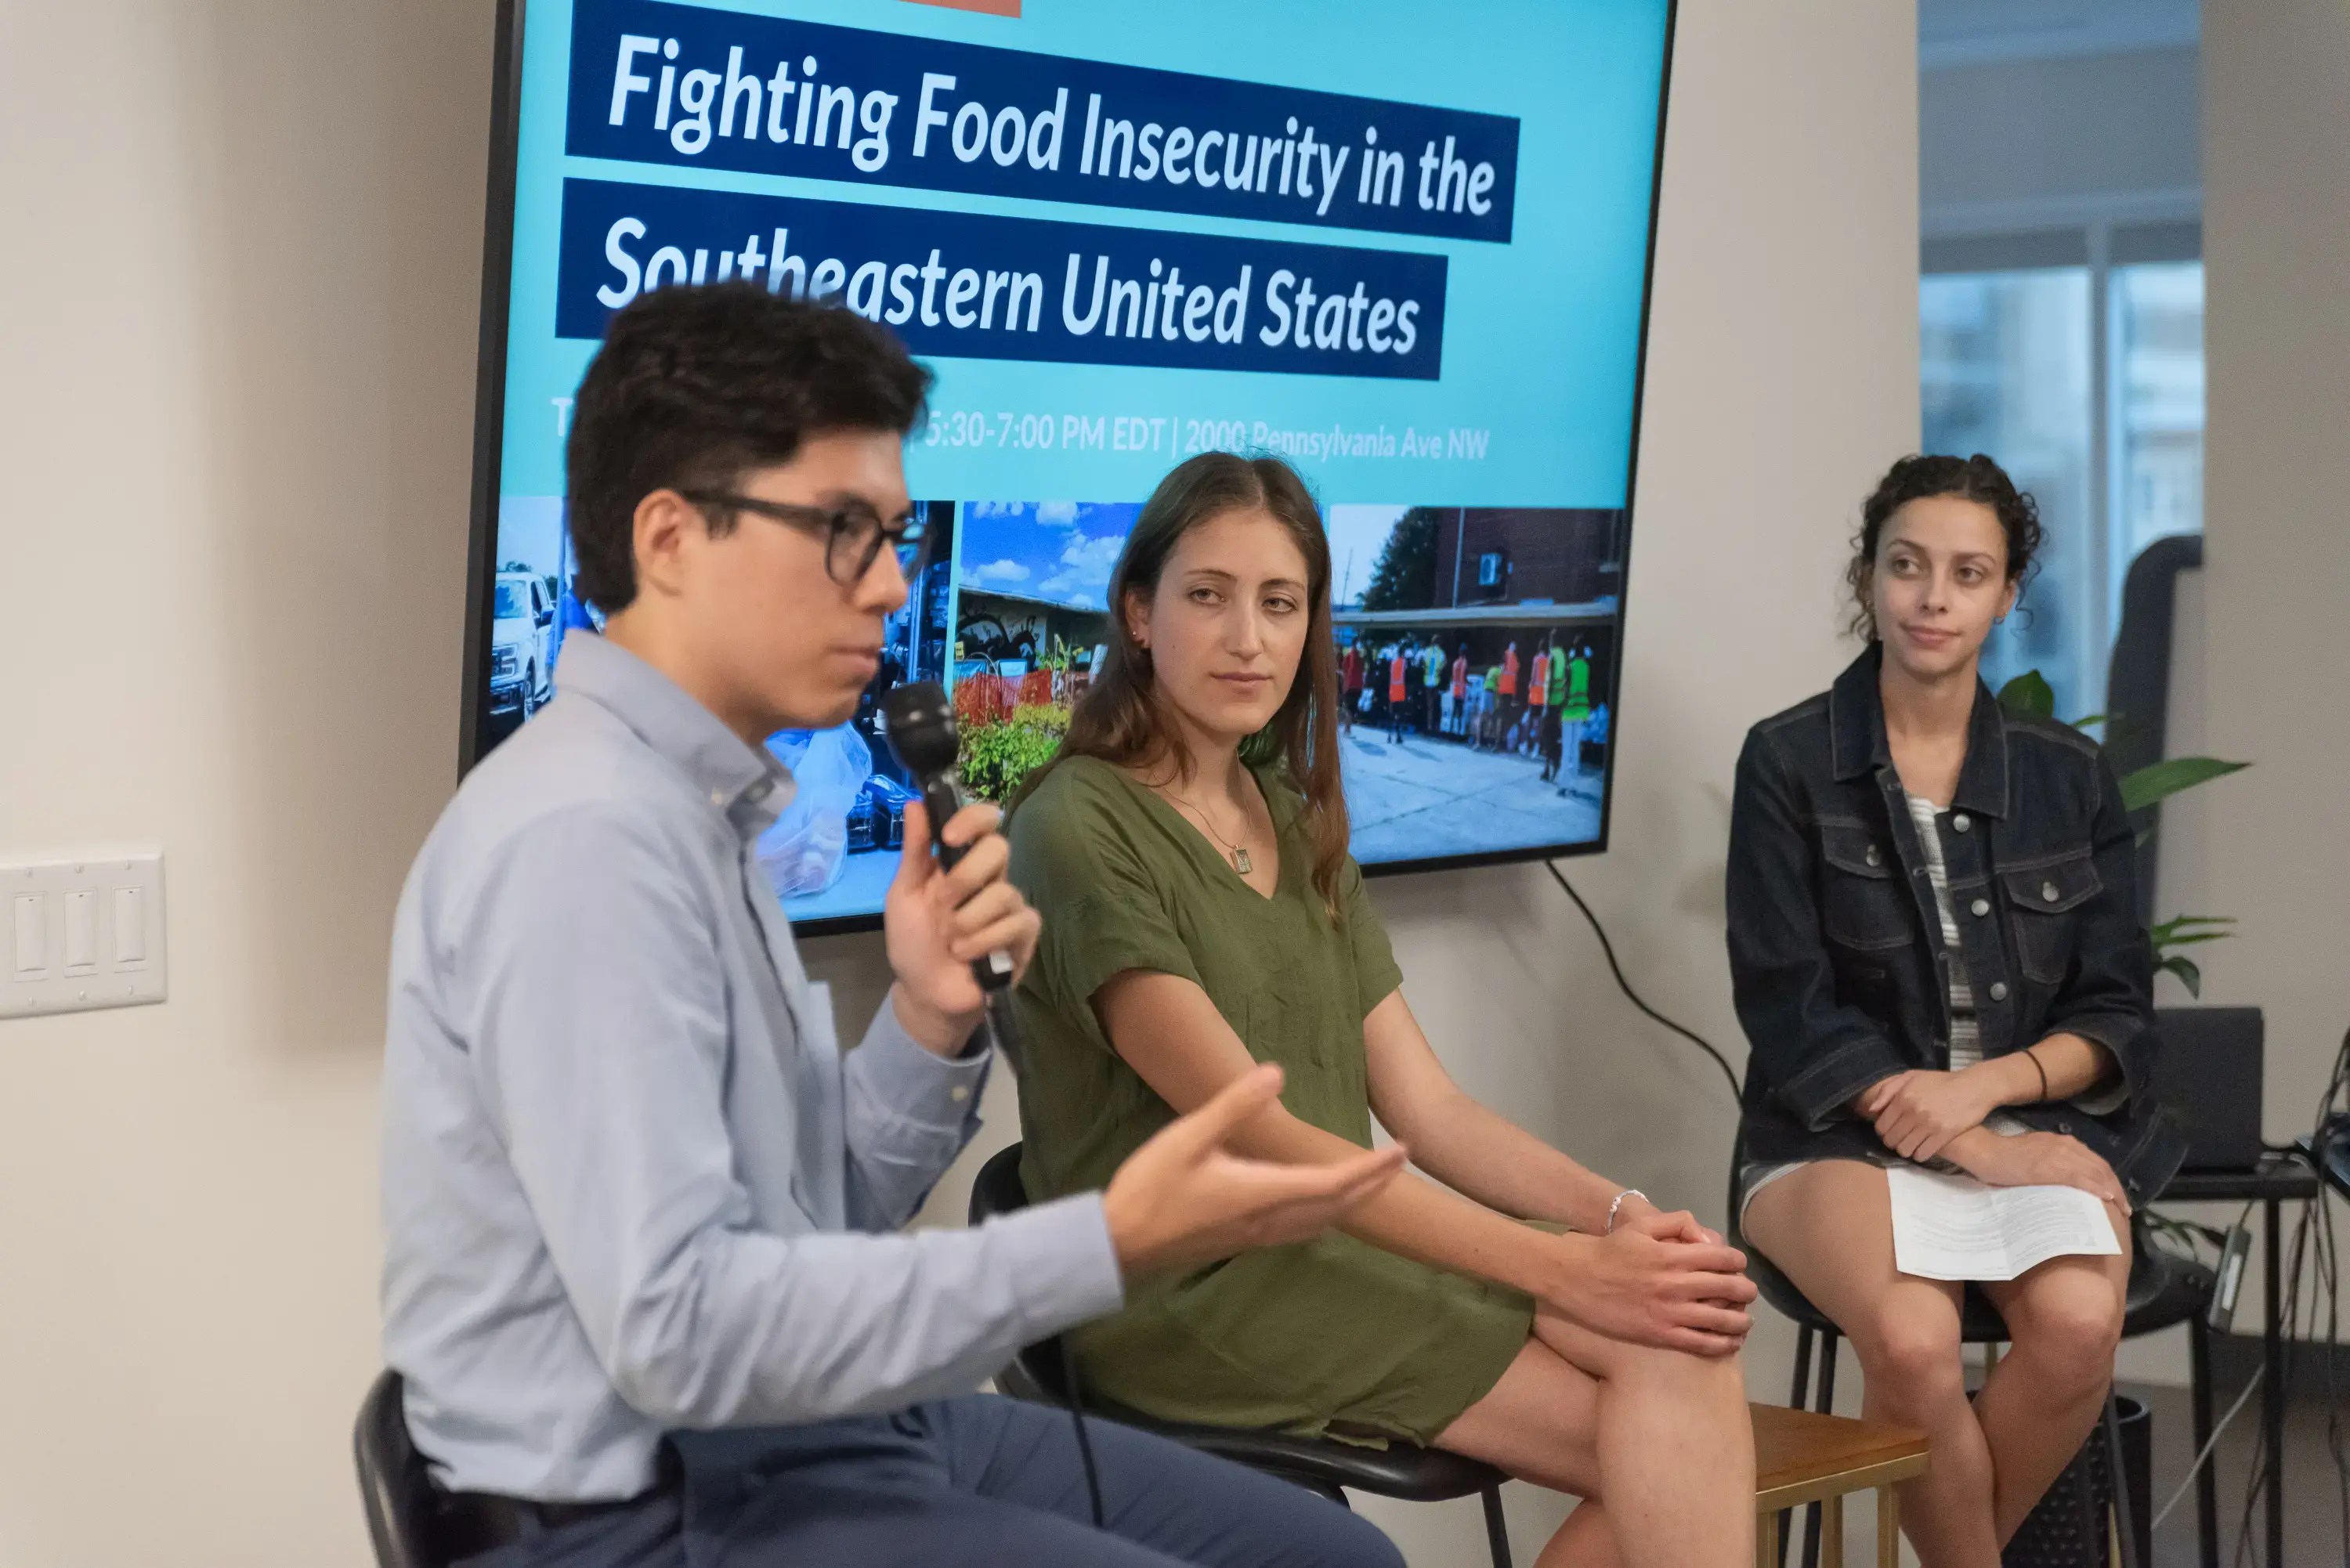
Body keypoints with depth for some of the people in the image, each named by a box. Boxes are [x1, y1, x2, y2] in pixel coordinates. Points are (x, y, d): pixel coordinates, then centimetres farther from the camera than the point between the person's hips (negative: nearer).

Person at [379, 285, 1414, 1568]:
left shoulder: (700, 807, 10)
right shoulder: (585, 836, -20)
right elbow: (672, 1325, -26)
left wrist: (931, 1023, -6)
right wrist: (1109, 1245, -25)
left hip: (808, 1441, 9)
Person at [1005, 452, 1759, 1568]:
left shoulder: (1298, 820, 17)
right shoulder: (1081, 827, -9)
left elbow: (1425, 1108, 9)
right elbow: (1253, 1134, -17)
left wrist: (1614, 1214, -10)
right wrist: (1562, 1270, -22)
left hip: (1340, 1242, 7)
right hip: (1186, 1294, -7)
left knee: (1689, 1343, -20)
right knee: (1667, 1417, -21)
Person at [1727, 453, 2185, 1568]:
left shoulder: (2069, 777, 9)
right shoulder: (1789, 763, 0)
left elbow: (2115, 1014, 8)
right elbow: (1788, 1010, -6)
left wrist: (1988, 1087, -12)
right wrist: (1974, 1149, -15)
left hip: (2035, 1123, 2)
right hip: (1845, 1135, -2)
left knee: (2077, 1326, -30)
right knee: (1913, 1339, -34)